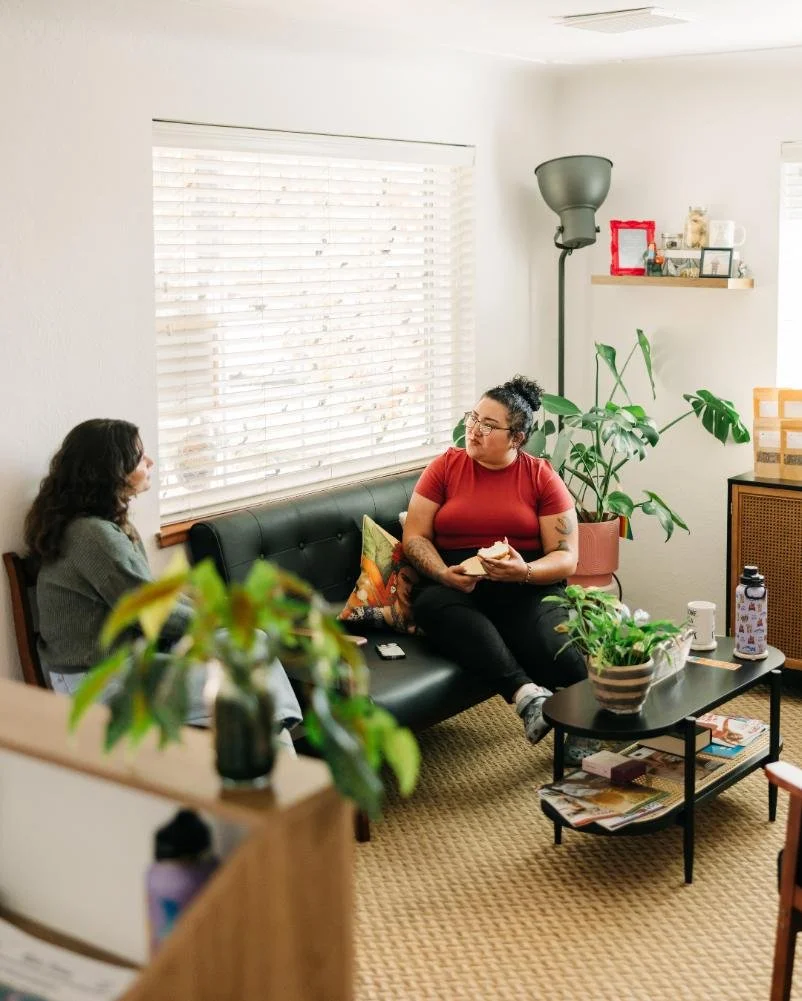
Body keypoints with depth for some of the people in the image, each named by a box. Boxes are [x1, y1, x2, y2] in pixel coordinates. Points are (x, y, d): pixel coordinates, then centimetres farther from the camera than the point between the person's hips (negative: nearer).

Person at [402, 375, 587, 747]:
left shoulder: (542, 477, 6)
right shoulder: (444, 467, 10)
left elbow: (566, 557, 2)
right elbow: (414, 537, 6)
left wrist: (524, 571, -19)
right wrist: (444, 574, -15)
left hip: (528, 588, -1)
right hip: (455, 587, 1)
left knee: (560, 655, -34)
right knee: (432, 604, -38)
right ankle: (527, 693, -48)